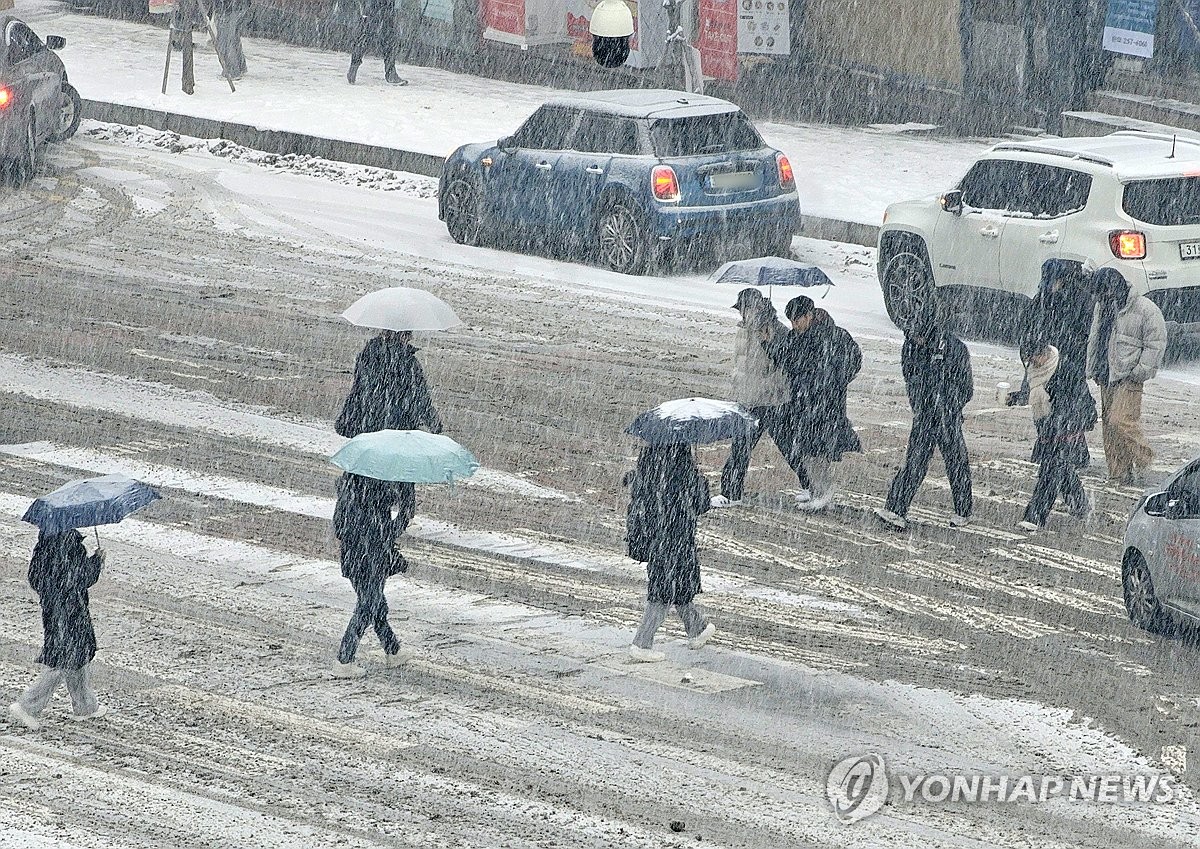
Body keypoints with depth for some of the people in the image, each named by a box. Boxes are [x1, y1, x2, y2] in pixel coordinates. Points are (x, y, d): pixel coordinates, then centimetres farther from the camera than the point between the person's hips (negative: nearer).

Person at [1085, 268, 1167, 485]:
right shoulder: (1102, 307, 14)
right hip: (1106, 377, 7)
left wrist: (1141, 371, -13)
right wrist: (1092, 368, 16)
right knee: (1108, 425, 6)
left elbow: (1155, 344, -10)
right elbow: (1094, 339, 24)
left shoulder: (1146, 310, -10)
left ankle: (1141, 458, 4)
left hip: (1128, 378, -7)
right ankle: (1117, 472, 13)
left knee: (1121, 421, -18)